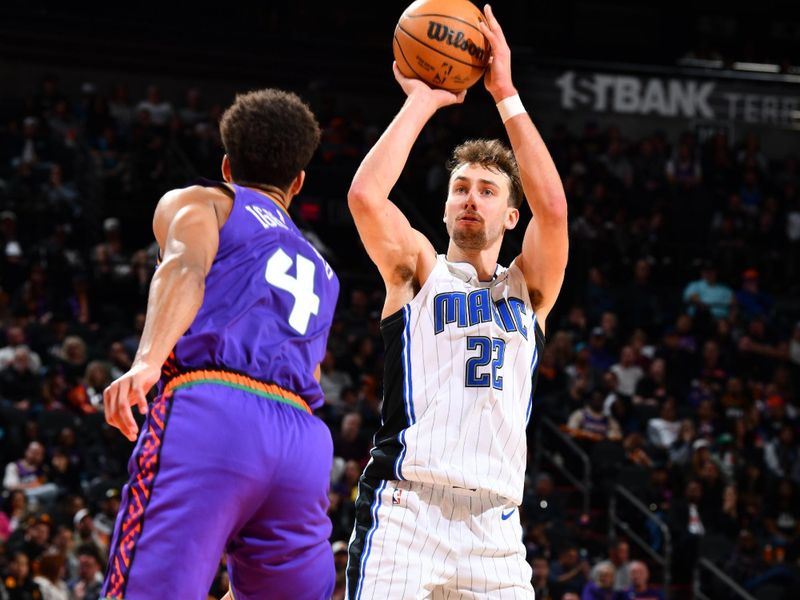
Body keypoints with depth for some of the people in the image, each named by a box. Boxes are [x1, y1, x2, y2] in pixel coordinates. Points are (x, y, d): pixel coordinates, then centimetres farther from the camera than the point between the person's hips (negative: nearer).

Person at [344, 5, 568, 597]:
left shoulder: (529, 288, 17)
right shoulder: (418, 269, 13)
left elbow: (553, 206, -1)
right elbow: (365, 195, -6)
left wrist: (506, 93, 0)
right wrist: (421, 101, 3)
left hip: (496, 522, 3)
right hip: (405, 509, -3)